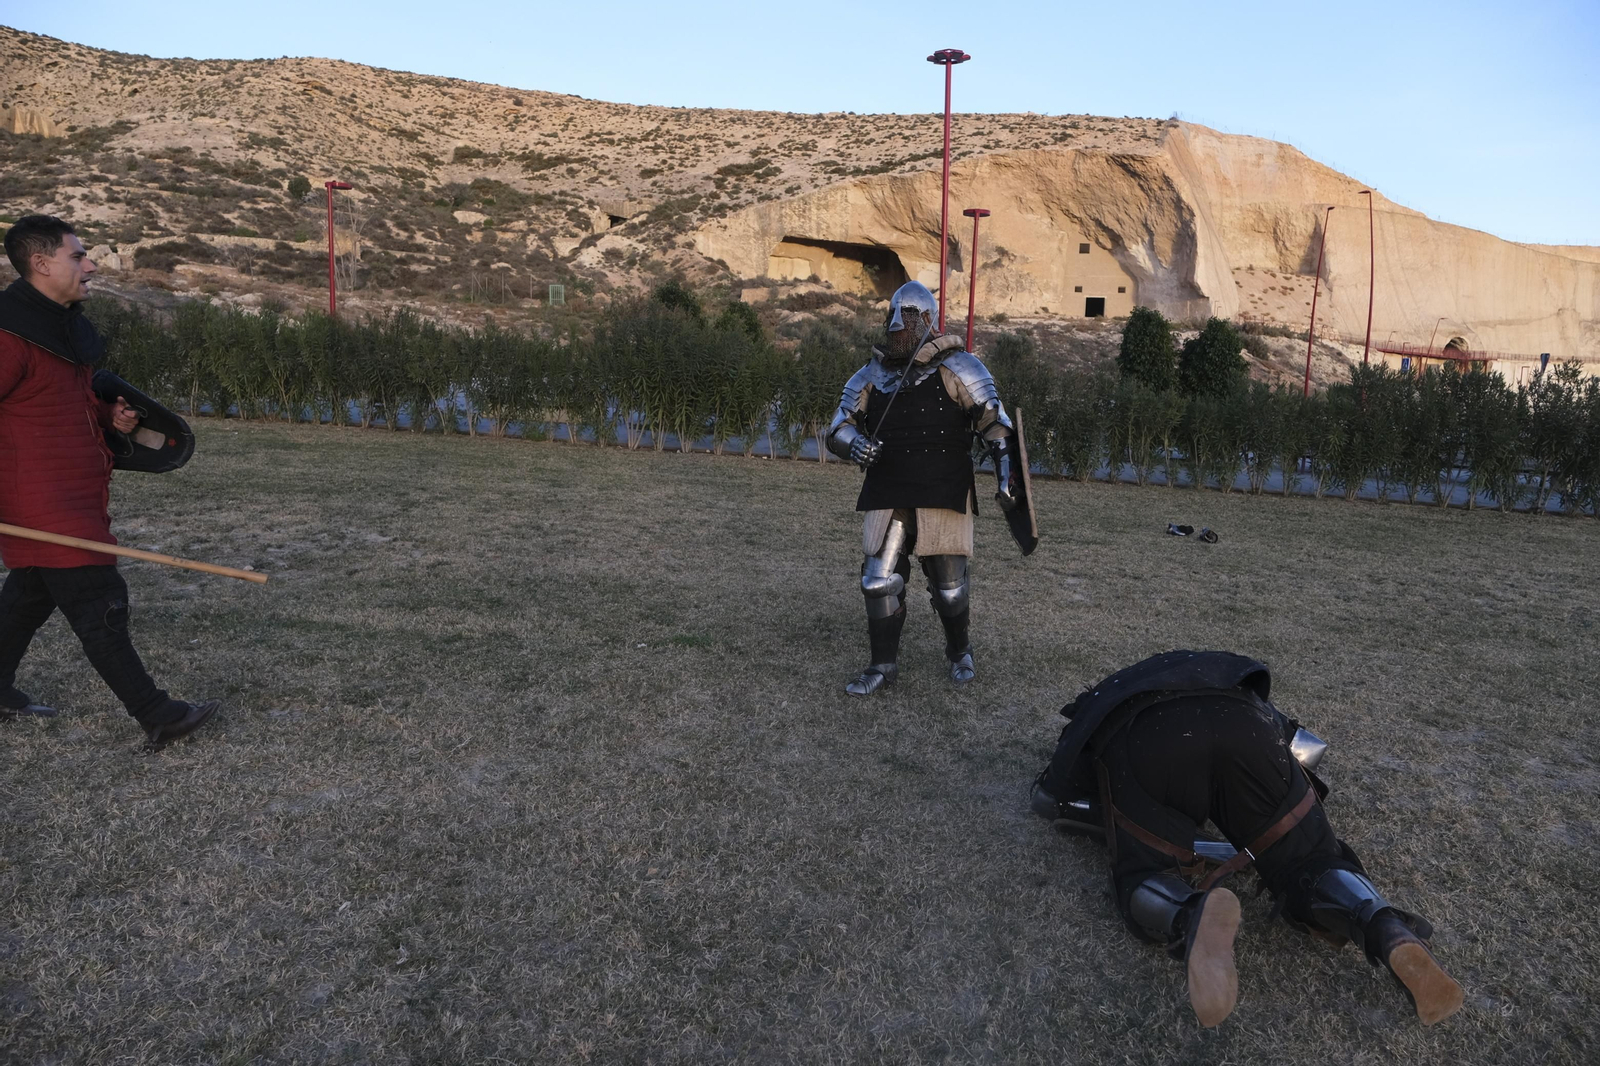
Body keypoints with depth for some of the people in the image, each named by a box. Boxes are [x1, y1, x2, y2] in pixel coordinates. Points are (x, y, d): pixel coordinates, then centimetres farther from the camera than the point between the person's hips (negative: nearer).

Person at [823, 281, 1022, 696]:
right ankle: (883, 665, 15)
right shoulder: (871, 375, 8)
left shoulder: (956, 367, -3)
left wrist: (1006, 475, -11)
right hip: (888, 497, 3)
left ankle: (960, 653, 32)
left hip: (944, 495, -3)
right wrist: (854, 445, -14)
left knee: (948, 582, 5)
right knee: (879, 580, 0)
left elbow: (994, 421, -3)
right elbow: (839, 427, 10)